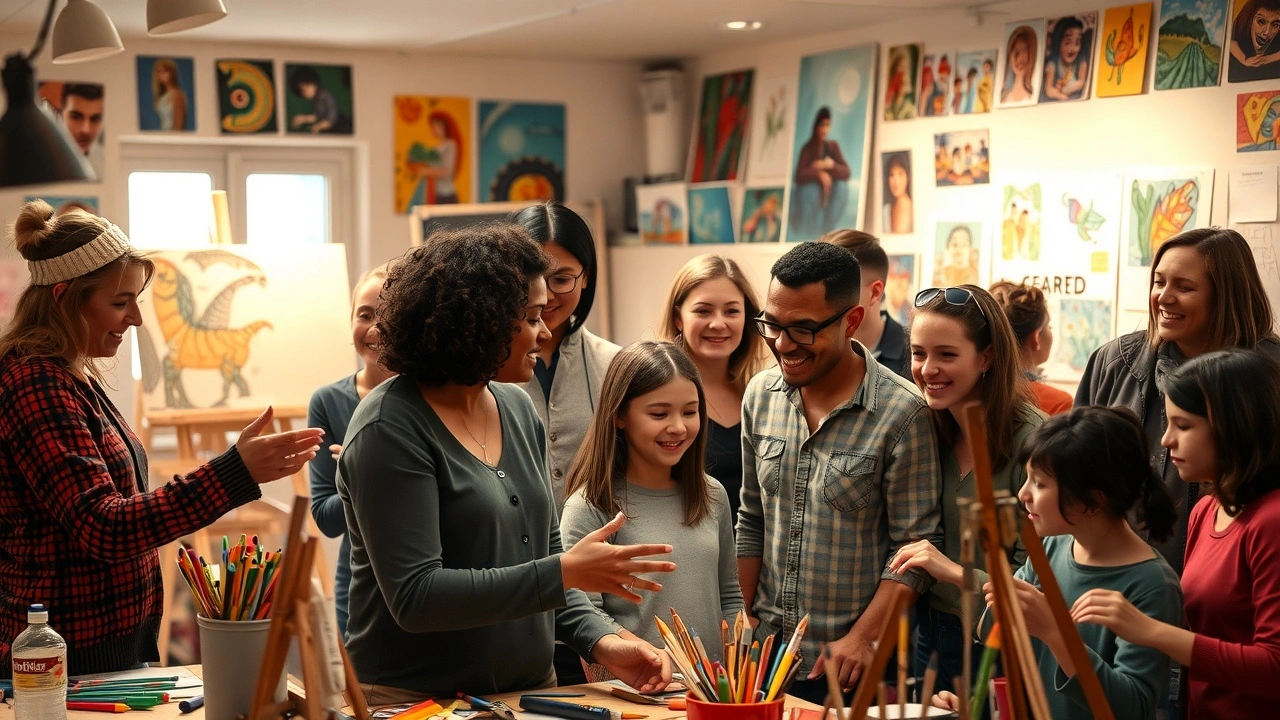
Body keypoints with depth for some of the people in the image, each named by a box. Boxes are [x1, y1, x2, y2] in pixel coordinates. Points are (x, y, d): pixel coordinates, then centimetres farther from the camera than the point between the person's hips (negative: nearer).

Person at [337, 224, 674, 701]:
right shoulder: (391, 429, -17)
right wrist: (566, 573, -26)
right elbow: (414, 598, -24)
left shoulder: (517, 409, 5)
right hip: (414, 698, -7)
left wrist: (601, 642, -3)